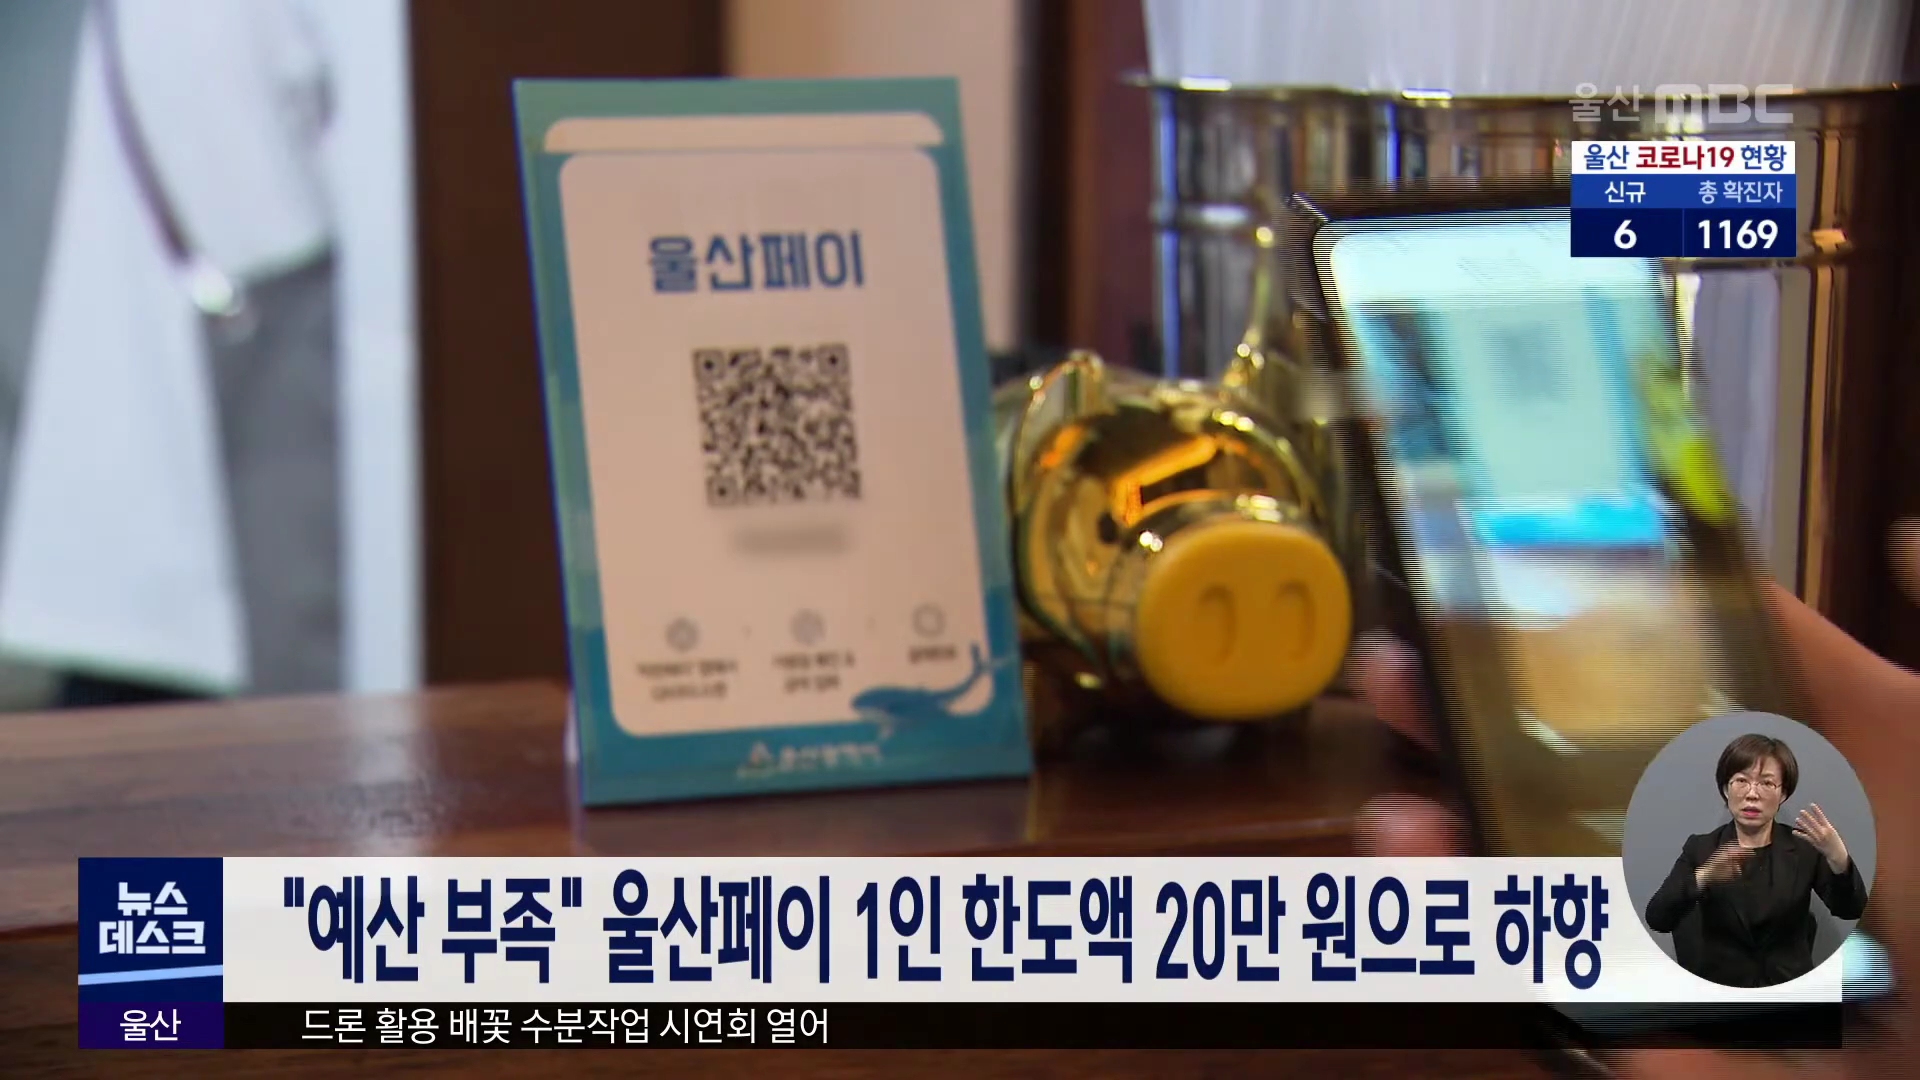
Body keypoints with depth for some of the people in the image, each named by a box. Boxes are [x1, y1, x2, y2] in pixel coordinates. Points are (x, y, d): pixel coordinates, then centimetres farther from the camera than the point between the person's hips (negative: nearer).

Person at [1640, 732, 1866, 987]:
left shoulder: (1804, 848, 3)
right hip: (1720, 993, -1)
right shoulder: (1700, 849, 3)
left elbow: (1851, 909, -12)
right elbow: (1657, 919, -11)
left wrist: (1838, 857, -30)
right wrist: (1702, 878, -28)